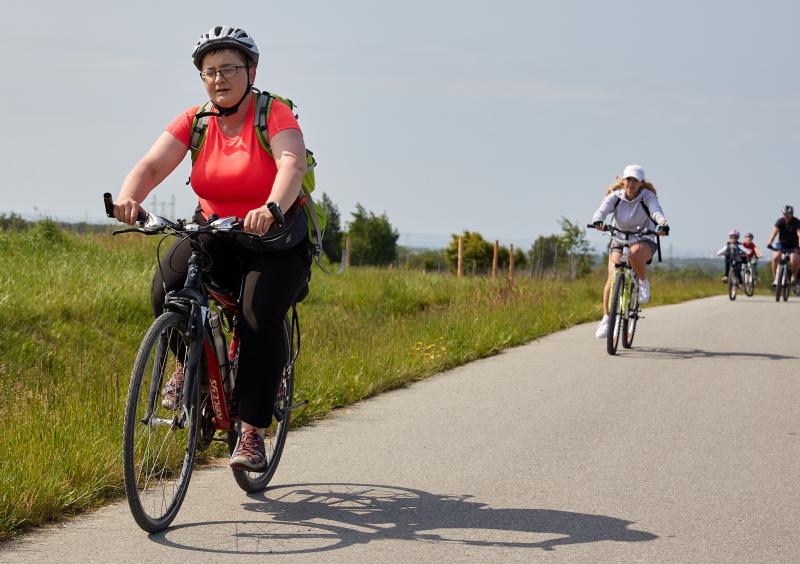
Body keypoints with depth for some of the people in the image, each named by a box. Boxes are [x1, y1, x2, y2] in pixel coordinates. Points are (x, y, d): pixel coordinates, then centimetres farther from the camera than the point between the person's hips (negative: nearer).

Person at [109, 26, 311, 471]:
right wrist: (128, 199, -38)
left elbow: (293, 163, -33)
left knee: (261, 320, -26)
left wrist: (271, 210, -54)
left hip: (276, 243, -3)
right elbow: (152, 165, -16)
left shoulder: (275, 115, -14)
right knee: (168, 290, -25)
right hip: (214, 235, 3)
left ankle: (253, 433, -13)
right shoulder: (195, 121, -3)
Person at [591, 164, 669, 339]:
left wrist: (663, 224, -54)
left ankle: (644, 282, -12)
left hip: (644, 241, -2)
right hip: (618, 241, 2)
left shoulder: (647, 197, -12)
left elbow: (656, 211, -31)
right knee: (613, 278, -17)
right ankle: (606, 319, -8)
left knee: (634, 253, -39)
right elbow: (603, 209, -25)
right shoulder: (615, 196, -8)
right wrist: (597, 221, -50)